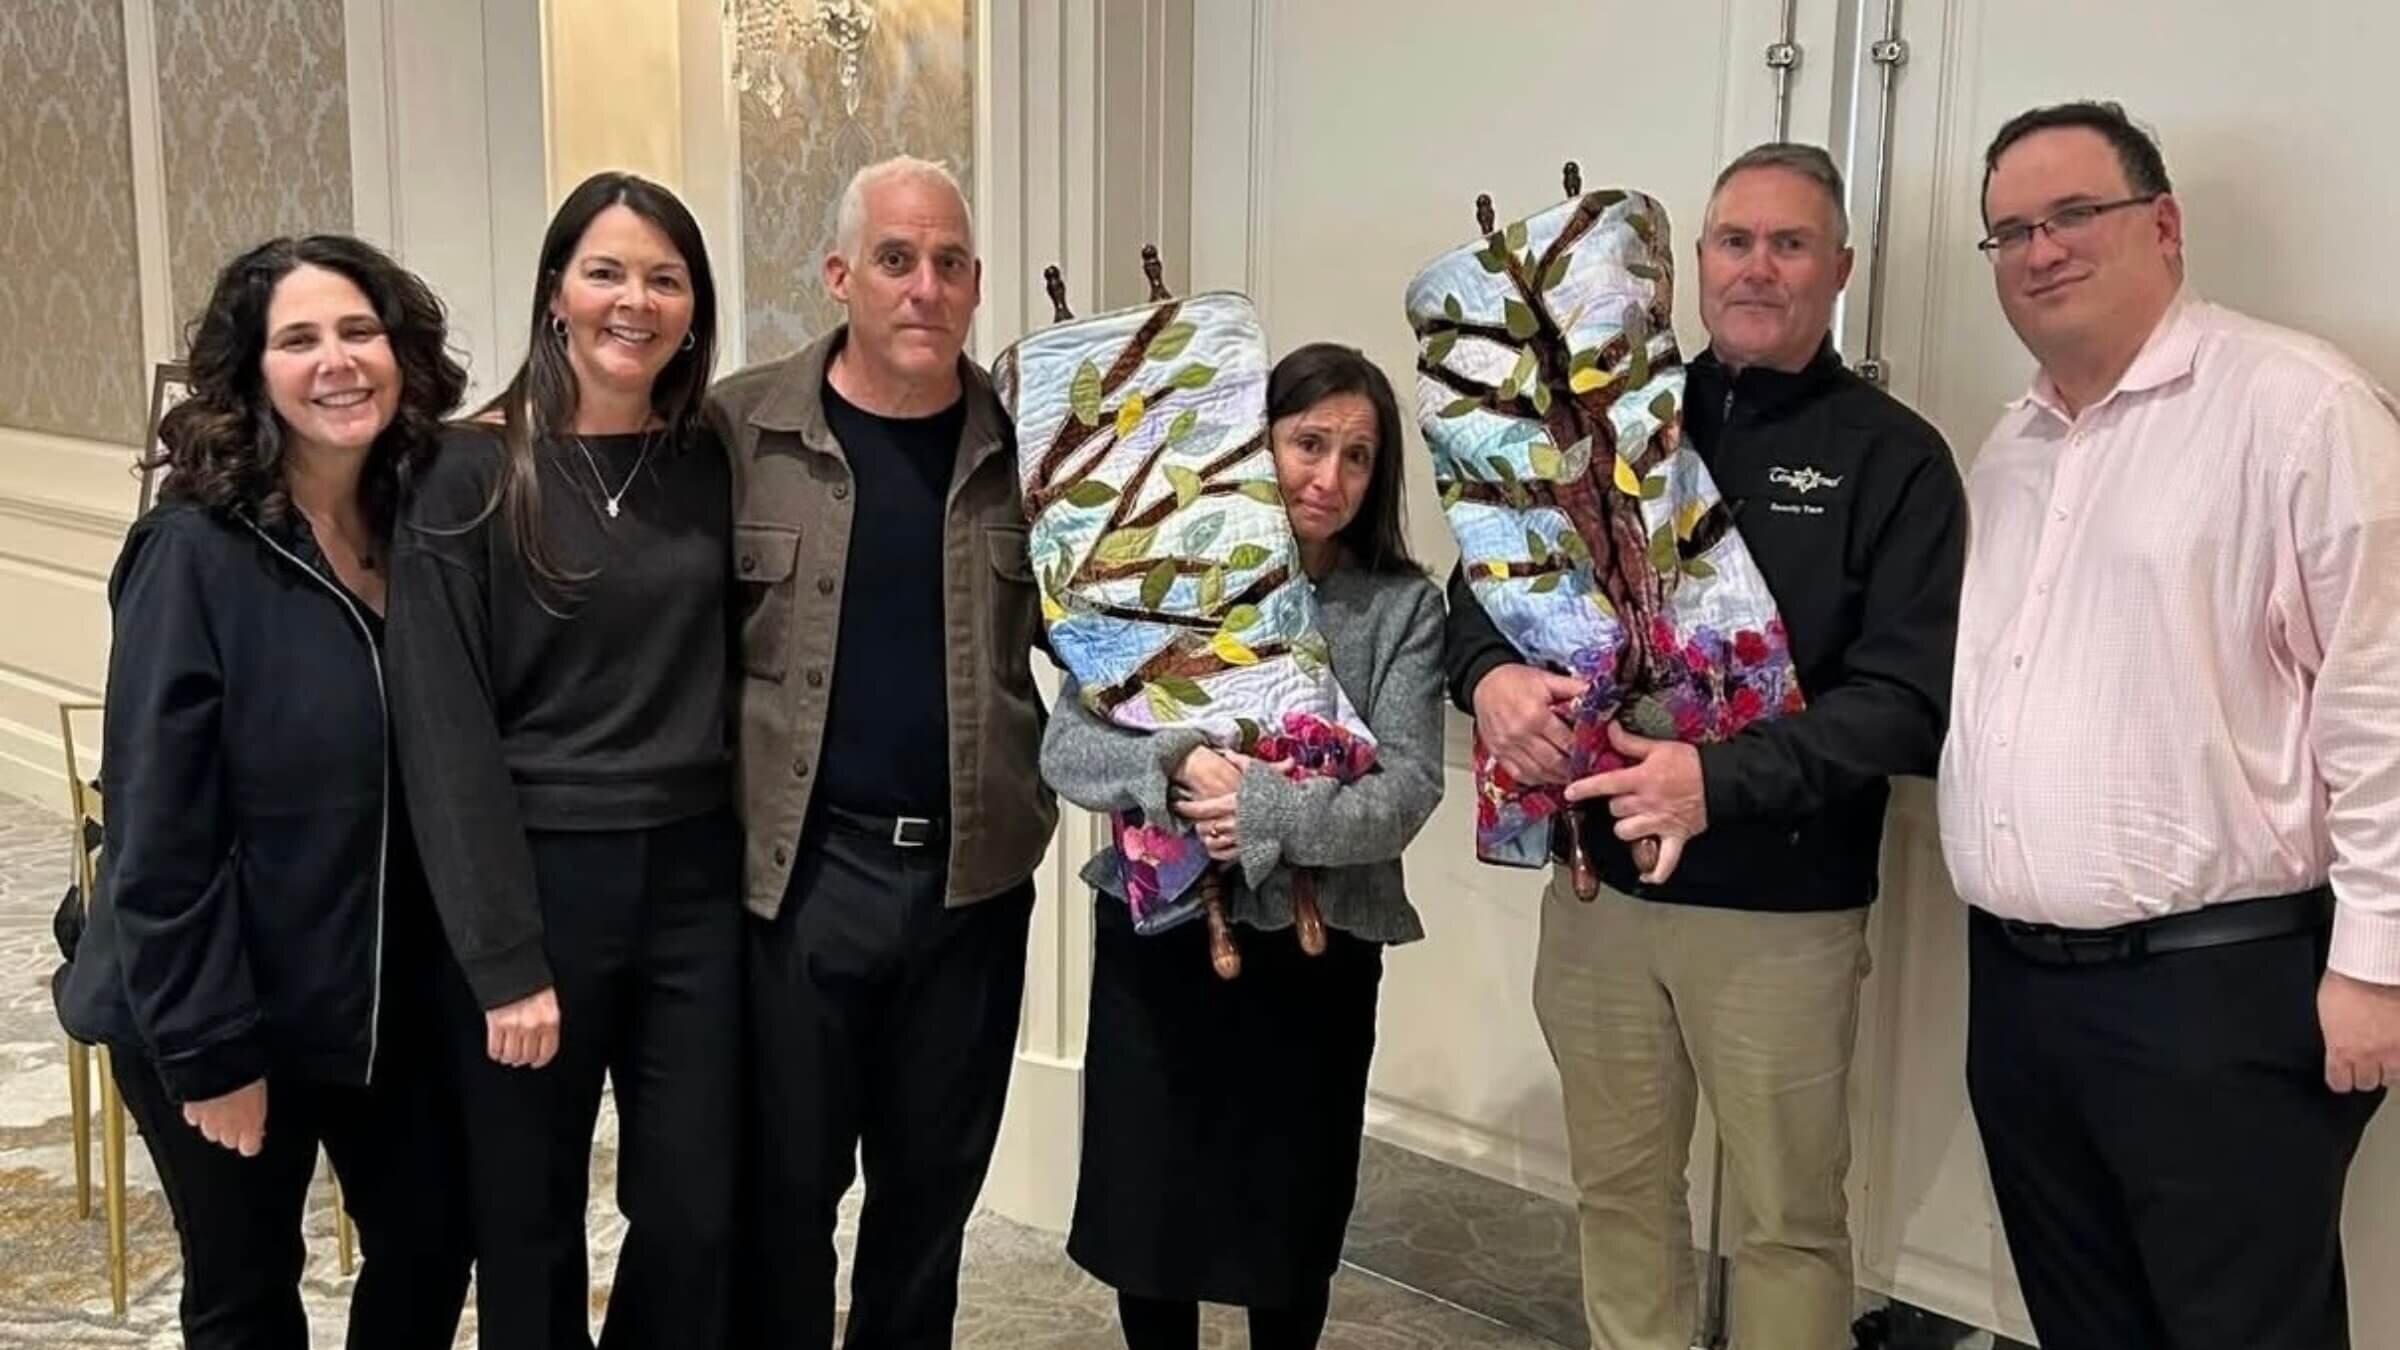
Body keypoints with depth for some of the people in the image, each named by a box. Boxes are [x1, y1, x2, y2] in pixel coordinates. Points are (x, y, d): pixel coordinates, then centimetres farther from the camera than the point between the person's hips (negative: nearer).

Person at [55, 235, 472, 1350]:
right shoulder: (195, 551, -18)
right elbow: (156, 822, -18)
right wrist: (206, 1047, -17)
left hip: (393, 998, 5)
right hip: (232, 1014, -5)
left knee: (431, 1252, 16)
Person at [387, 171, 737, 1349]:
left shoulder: (713, 468, 5)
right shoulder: (475, 473, -7)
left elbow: (739, 679, 8)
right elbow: (443, 730, -10)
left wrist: (756, 870, -1)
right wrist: (502, 957, -14)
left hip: (693, 879, 3)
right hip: (538, 879, -3)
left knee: (697, 1215, 10)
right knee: (529, 1223, 11)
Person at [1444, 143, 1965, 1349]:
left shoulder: (1892, 457, -5)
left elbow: (1906, 698, -14)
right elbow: (1482, 579, 10)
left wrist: (1724, 780, -26)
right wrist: (1490, 672, -14)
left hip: (1782, 913, -4)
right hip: (1596, 887, 4)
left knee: (1789, 1221, 10)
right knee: (1618, 1192, 17)